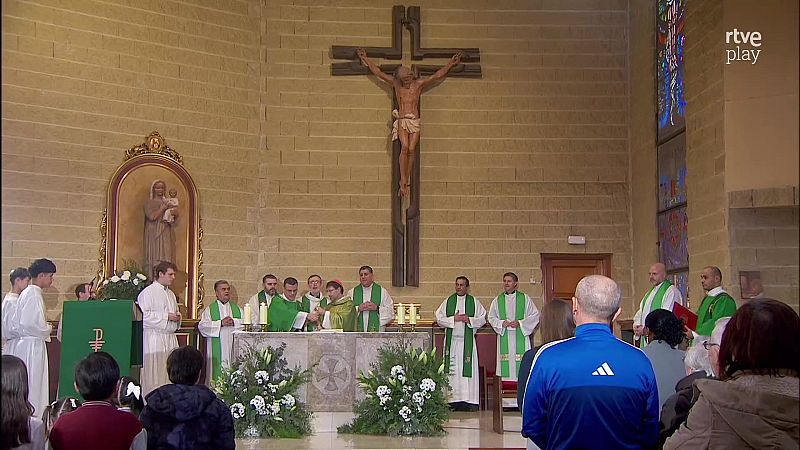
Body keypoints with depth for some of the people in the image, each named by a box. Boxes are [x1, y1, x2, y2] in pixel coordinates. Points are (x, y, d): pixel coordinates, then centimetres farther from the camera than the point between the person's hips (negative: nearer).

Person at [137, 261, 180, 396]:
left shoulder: (171, 294, 19)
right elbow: (143, 315, -16)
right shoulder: (148, 292, -6)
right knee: (154, 378, -7)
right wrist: (166, 316, -16)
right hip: (154, 339, -7)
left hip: (170, 338, 7)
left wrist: (177, 317, 7)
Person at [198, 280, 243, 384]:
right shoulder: (210, 309, 7)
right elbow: (202, 326, -6)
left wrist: (234, 322, -12)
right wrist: (221, 323, -13)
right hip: (217, 349, -2)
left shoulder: (237, 309, 16)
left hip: (233, 347, 2)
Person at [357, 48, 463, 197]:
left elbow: (438, 75, 10)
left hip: (415, 121, 0)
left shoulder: (419, 84, 9)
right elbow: (378, 73, 15)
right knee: (404, 147, -19)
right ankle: (403, 181, -18)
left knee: (412, 149, -14)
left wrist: (451, 63, 9)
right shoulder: (396, 84, 11)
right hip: (402, 121, 0)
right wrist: (366, 59, 18)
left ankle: (407, 180, -6)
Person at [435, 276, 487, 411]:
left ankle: (470, 400, -4)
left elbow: (483, 318, 5)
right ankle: (453, 399, 1)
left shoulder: (474, 302, 7)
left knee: (468, 369, -4)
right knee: (452, 370, -2)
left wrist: (470, 320, -11)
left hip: (468, 341, -1)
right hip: (451, 340, 1)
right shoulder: (448, 301, 10)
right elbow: (439, 318, 5)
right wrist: (454, 319, -9)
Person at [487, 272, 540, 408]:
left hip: (521, 339, -2)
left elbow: (535, 315, 3)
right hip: (504, 339, 2)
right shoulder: (497, 300, 11)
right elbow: (491, 318, 10)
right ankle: (506, 401, 0)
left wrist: (520, 323, -10)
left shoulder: (525, 298, 5)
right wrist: (502, 323, -9)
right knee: (506, 366, -2)